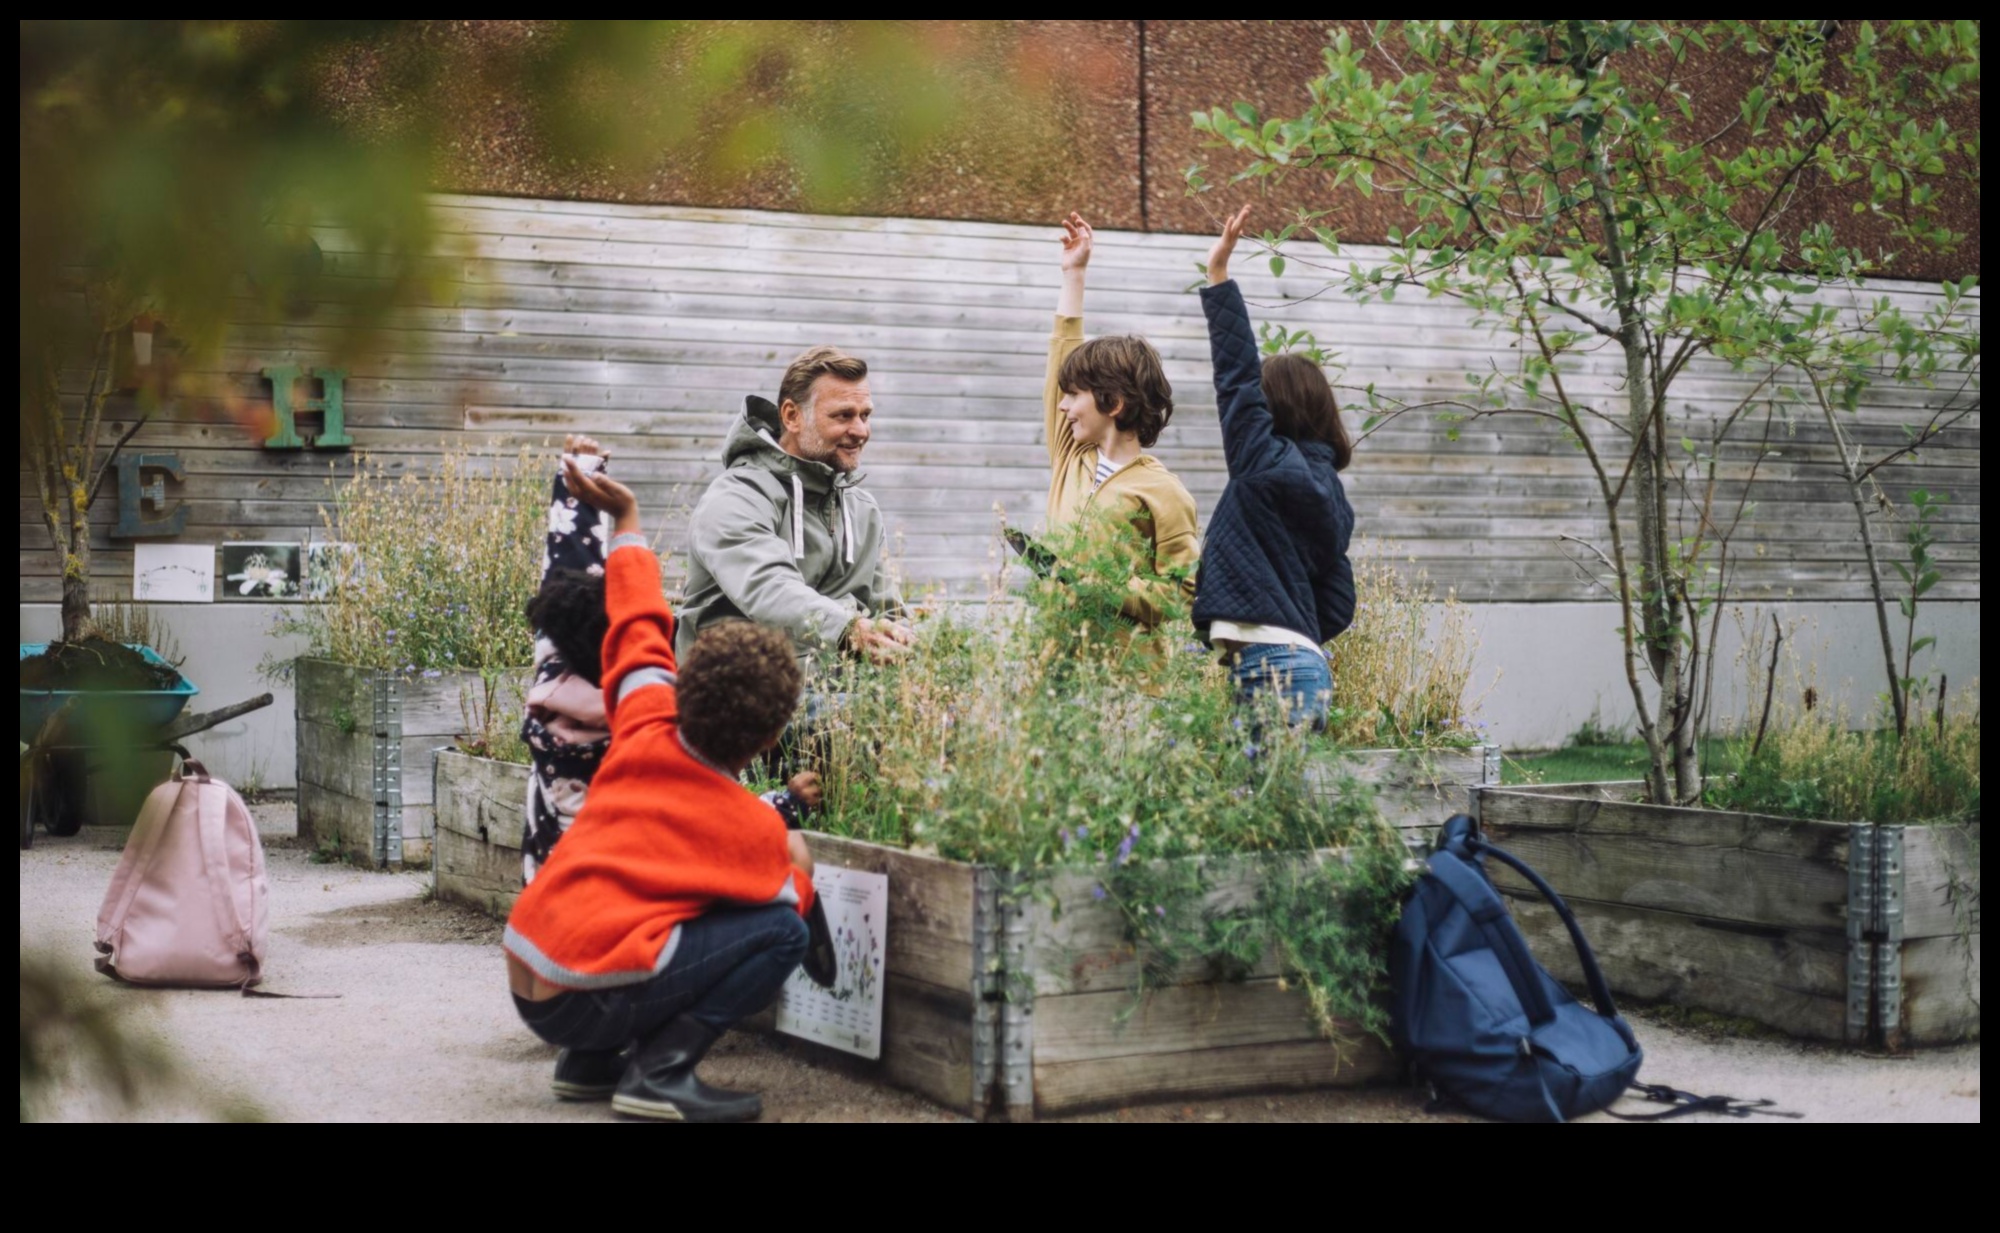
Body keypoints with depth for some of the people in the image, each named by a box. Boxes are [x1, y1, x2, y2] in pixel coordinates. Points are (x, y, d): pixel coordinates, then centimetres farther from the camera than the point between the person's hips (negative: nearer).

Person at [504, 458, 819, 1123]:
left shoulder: (646, 735, 6)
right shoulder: (754, 828, -6)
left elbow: (639, 628, 20)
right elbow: (789, 904, 9)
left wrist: (627, 520, 31)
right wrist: (798, 863, 28)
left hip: (525, 985, 7)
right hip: (589, 1000, -7)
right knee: (782, 932, -4)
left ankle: (589, 1062, 18)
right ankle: (659, 1072, -10)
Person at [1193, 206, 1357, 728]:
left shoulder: (1268, 466, -5)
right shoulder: (1330, 491, 18)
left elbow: (1236, 376, -6)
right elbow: (1338, 606, 18)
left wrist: (1218, 274, -2)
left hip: (1270, 667, -9)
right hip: (1306, 662, 9)